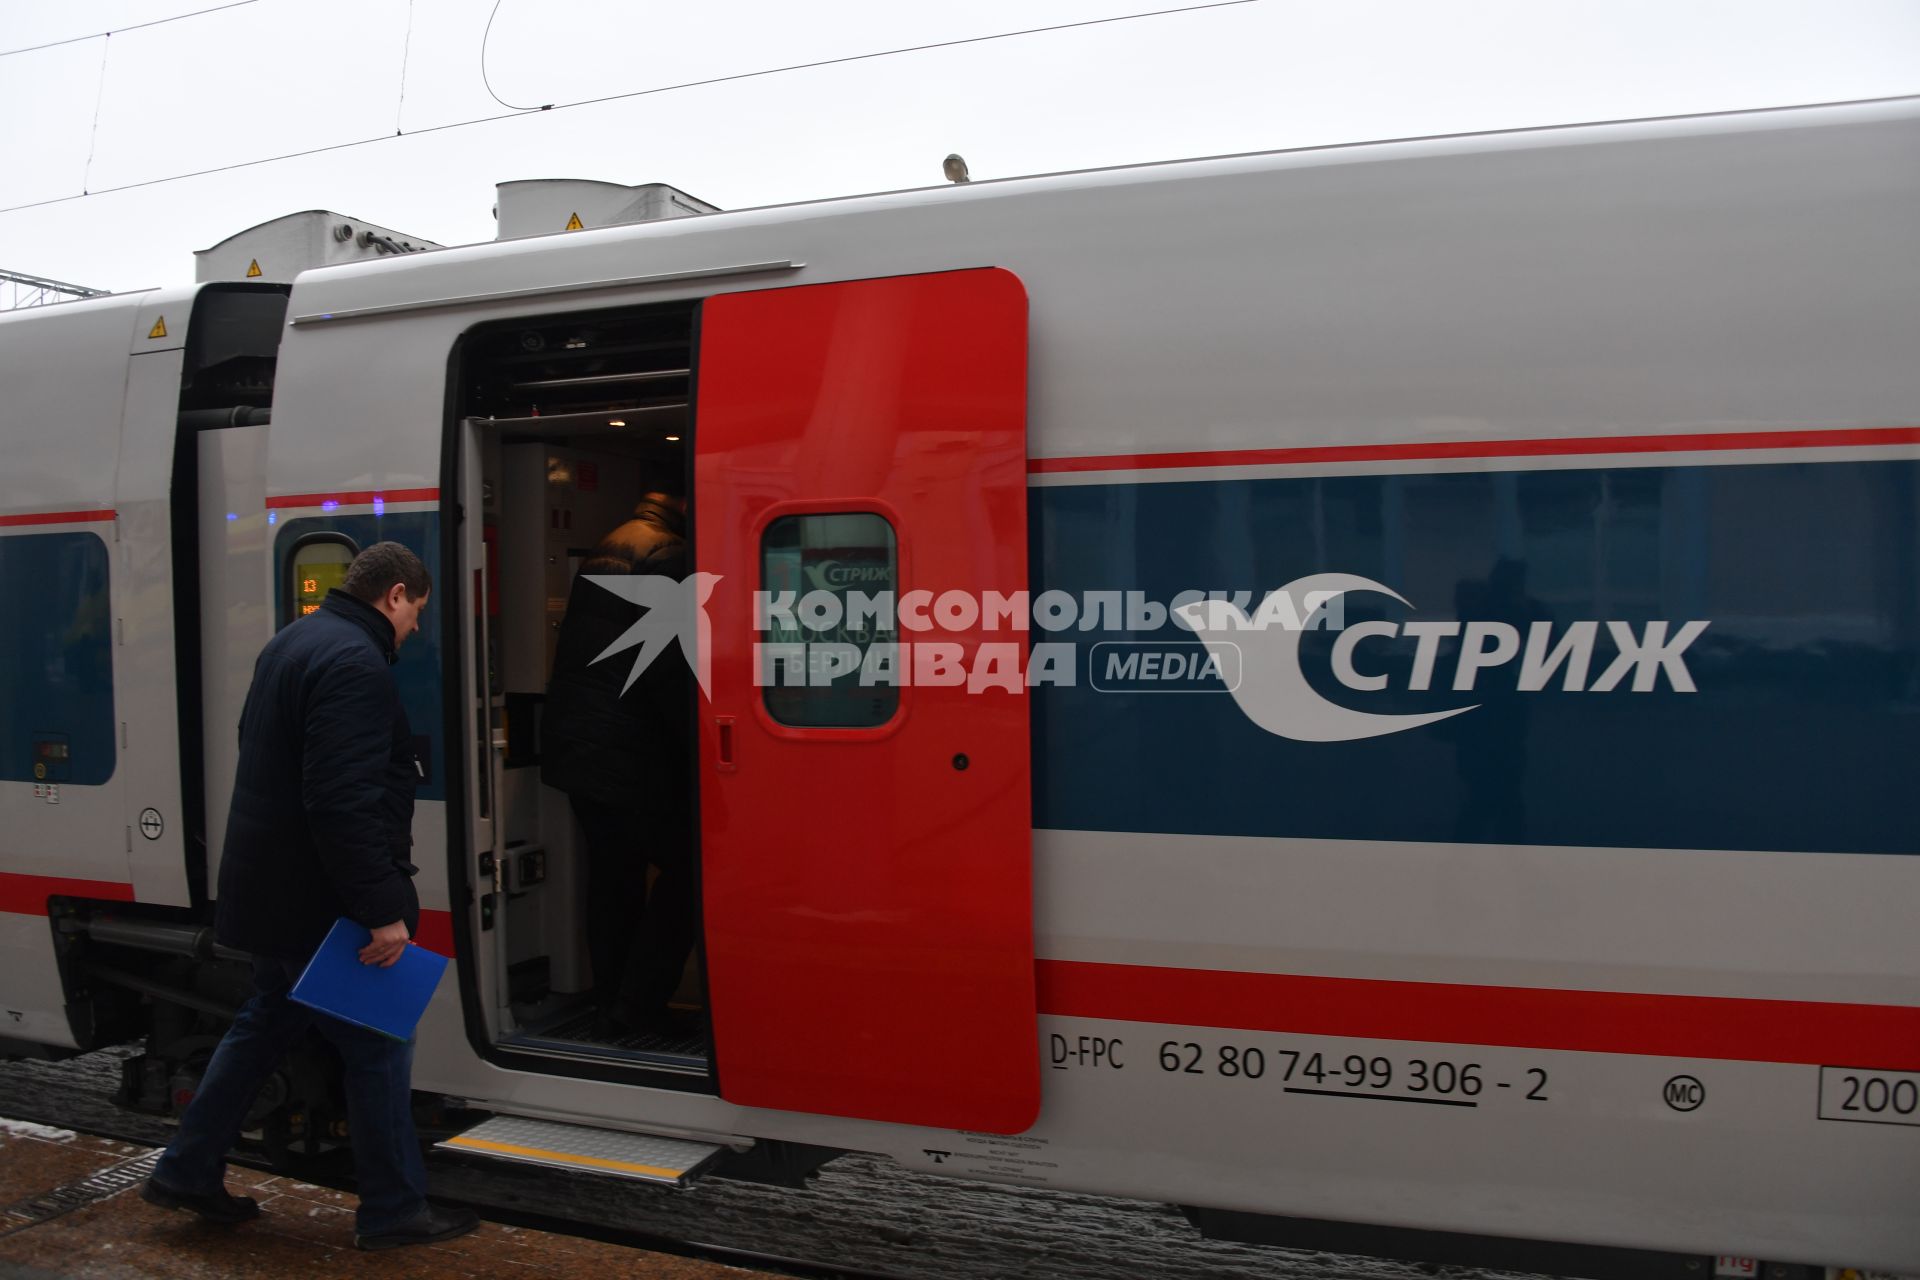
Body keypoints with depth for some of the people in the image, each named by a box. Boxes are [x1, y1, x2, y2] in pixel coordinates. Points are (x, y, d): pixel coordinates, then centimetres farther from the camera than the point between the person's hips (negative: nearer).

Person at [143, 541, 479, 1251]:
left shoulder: (294, 643, 12)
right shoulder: (356, 664, -22)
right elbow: (345, 803, -29)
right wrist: (383, 910, -26)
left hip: (275, 891, 10)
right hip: (321, 899, -10)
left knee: (265, 1025, 24)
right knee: (378, 1046, 2)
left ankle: (186, 1172, 35)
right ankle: (393, 1210, 13)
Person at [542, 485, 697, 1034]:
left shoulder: (607, 548, 17)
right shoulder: (667, 555, -13)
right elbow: (669, 669, -20)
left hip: (574, 746, 10)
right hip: (628, 756, -10)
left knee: (613, 873, 17)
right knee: (687, 868, -1)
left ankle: (612, 1000, 24)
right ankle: (639, 1004, 0)